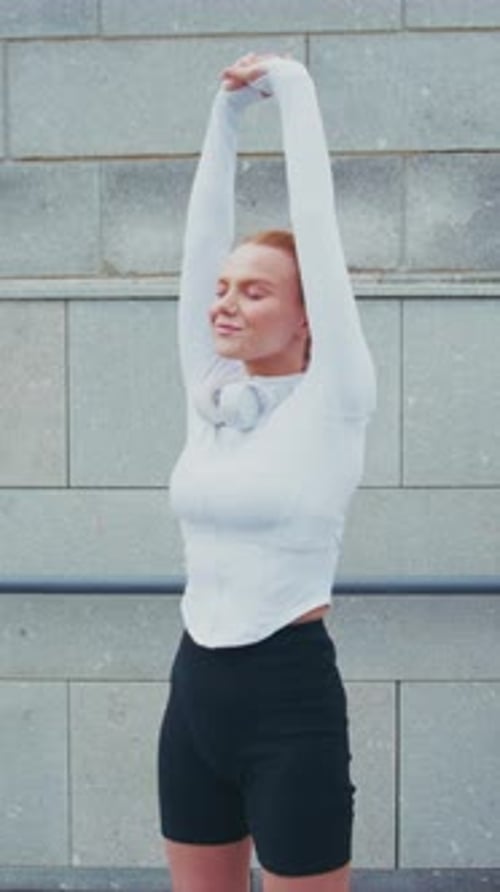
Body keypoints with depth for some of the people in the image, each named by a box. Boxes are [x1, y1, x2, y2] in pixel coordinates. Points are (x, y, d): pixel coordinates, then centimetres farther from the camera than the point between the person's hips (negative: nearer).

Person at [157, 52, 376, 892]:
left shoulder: (332, 403, -8)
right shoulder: (209, 394, 6)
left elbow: (317, 223, -10)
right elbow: (202, 232, 6)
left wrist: (294, 90, -3)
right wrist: (228, 110, 8)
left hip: (289, 695, -6)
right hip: (196, 688, 6)